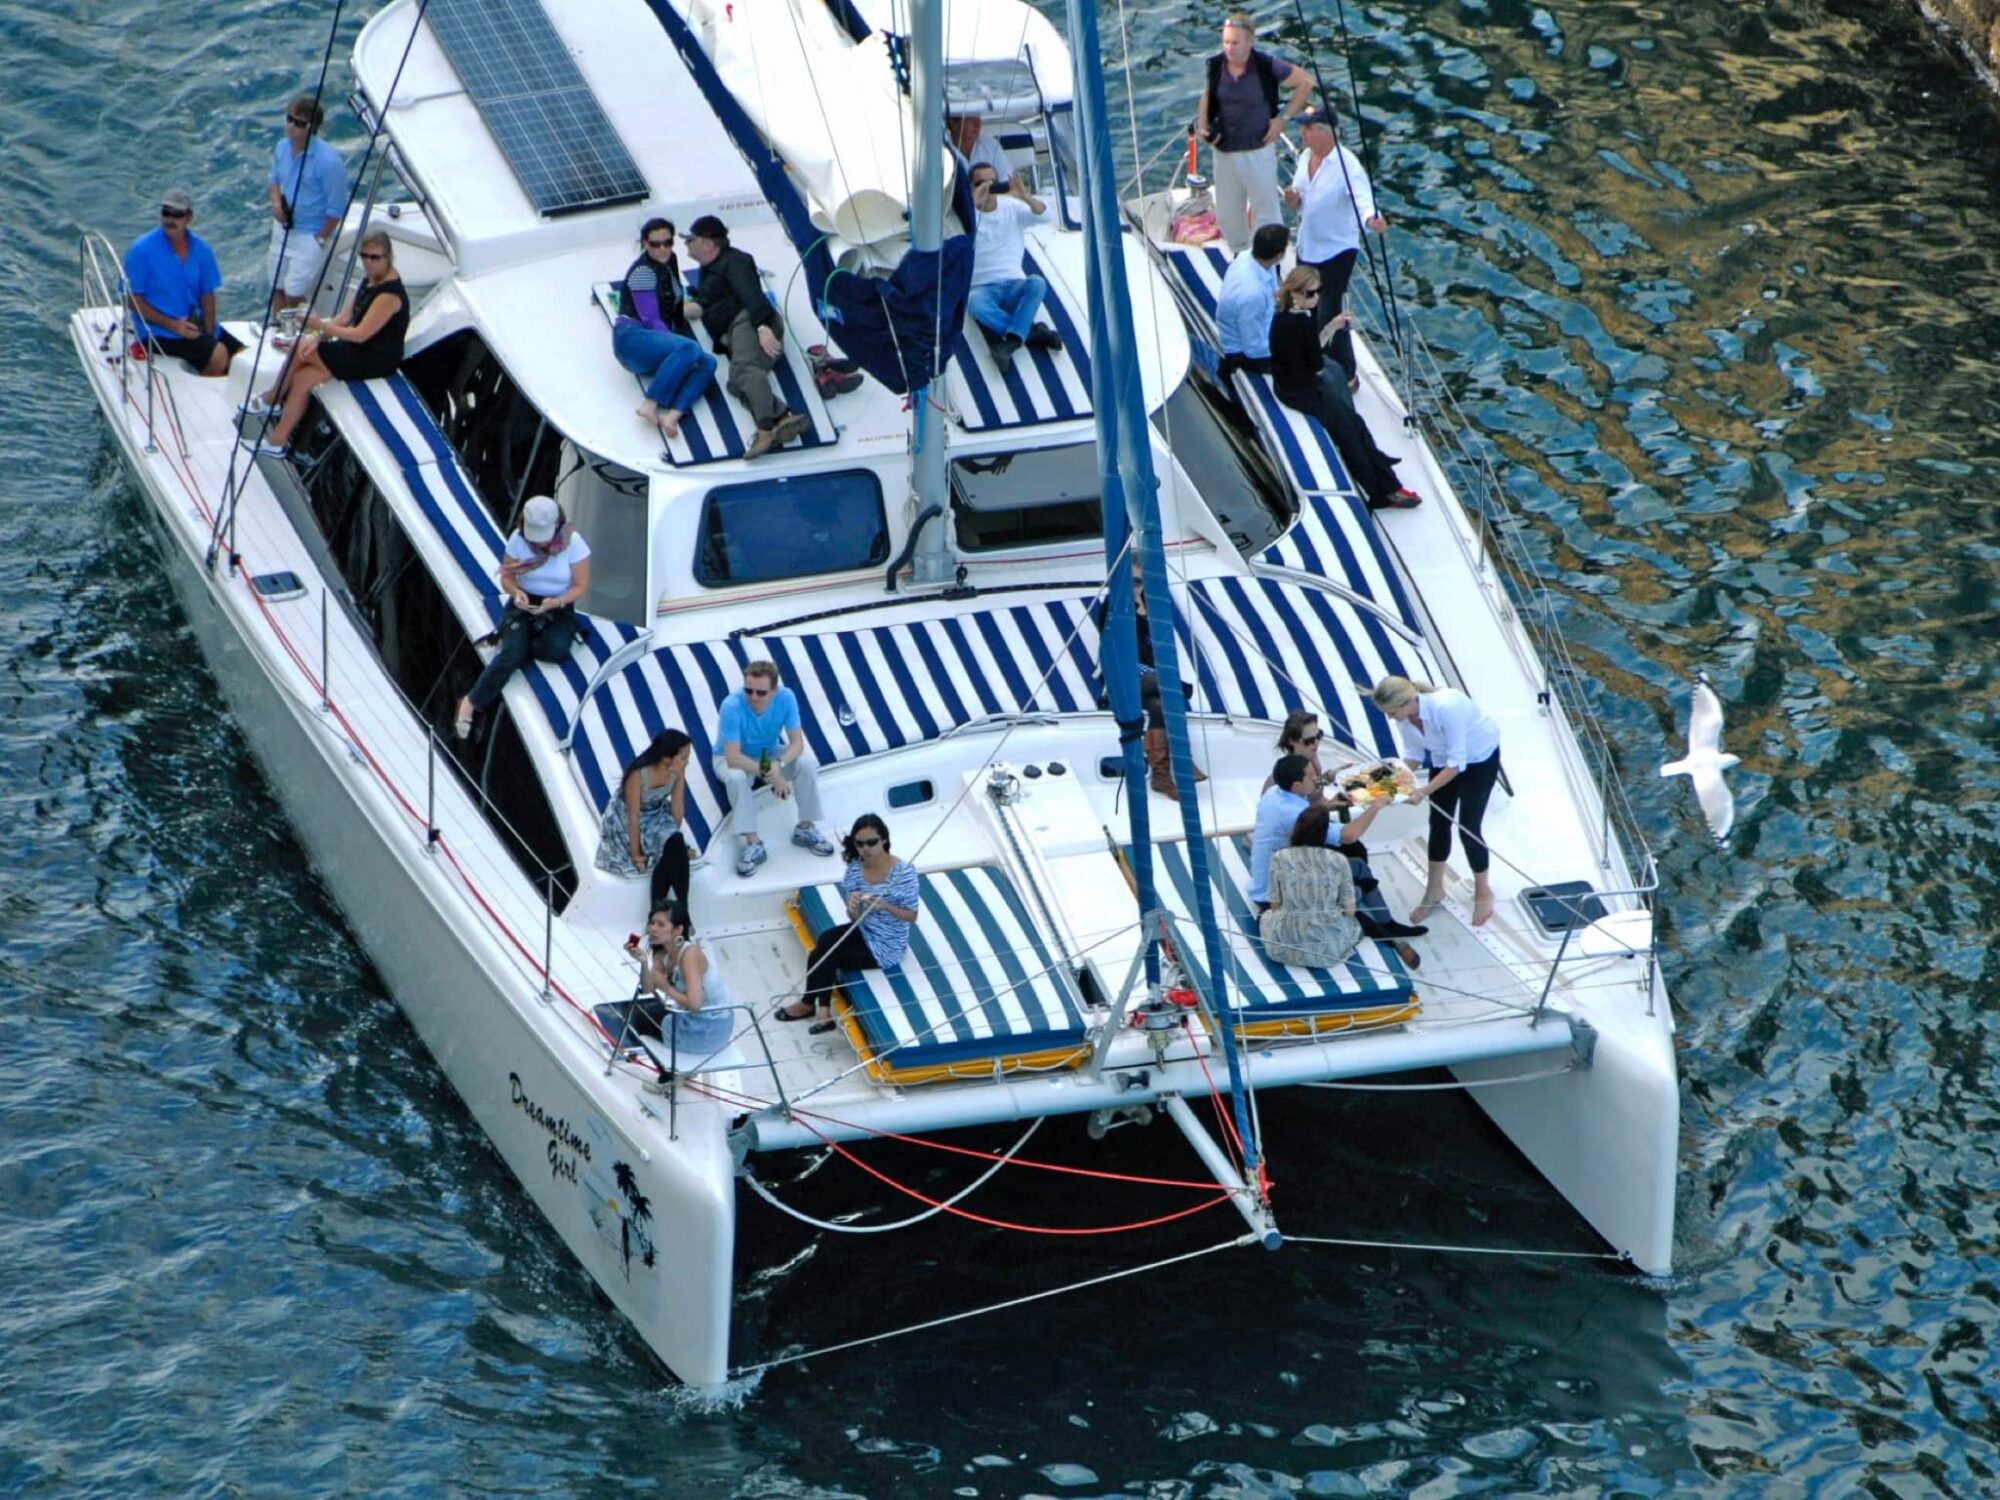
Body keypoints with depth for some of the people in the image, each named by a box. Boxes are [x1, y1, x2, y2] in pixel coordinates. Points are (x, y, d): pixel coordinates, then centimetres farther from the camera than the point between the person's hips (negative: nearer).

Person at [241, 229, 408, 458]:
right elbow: (346, 317, 6)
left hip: (377, 359, -9)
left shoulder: (389, 292, -24)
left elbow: (361, 334, -25)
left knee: (300, 350, -8)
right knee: (301, 377, -5)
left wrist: (321, 326, -20)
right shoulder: (370, 280, 6)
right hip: (359, 350, 9)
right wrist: (318, 339, -8)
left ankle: (270, 400, 13)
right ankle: (278, 441, 5)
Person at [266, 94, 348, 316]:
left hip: (309, 236, -7)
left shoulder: (328, 161, -26)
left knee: (294, 295, -6)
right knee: (278, 290, 17)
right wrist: (276, 202, -6)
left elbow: (336, 208, -19)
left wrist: (320, 239, -12)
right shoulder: (283, 147, -5)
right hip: (283, 229, 7)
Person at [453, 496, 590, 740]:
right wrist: (516, 592, -24)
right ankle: (472, 702, -25)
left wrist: (556, 602, -26)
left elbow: (581, 587, -9)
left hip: (558, 608, 0)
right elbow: (506, 578, 0)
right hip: (523, 604, 0)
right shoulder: (518, 539, -11)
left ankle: (509, 642, -7)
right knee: (512, 653, -27)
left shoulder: (573, 543, -15)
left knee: (557, 649, -32)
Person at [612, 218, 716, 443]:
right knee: (688, 349, -35)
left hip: (658, 340, 8)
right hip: (632, 338, -8)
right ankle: (650, 405, -36)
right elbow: (650, 319, -16)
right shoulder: (642, 271, -10)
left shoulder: (669, 262, 16)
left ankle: (672, 415, -40)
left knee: (707, 363, -20)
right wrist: (677, 344, -20)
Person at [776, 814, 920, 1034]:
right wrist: (853, 907, -28)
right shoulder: (855, 869, -7)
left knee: (825, 955, -17)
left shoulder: (903, 872, -21)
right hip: (864, 931, 5)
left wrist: (885, 906, -30)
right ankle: (822, 1010, -20)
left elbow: (912, 916, -12)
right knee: (825, 940, -25)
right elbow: (855, 918, -3)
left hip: (887, 946, -5)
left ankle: (809, 1004, 8)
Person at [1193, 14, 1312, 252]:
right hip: (1224, 152, 4)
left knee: (1265, 213, 4)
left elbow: (1306, 82, -6)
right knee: (1227, 214, 16)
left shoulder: (1267, 67, -17)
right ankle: (1239, 256, 38)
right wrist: (1203, 127, -4)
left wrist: (1283, 118, -9)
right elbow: (1207, 96, 12)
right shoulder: (1216, 66, -6)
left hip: (1258, 152, -4)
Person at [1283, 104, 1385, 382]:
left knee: (1331, 316, -4)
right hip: (1307, 248, 8)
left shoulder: (1346, 164, -22)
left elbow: (1362, 197, -35)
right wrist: (1294, 198, -9)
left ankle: (1346, 376, 11)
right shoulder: (1305, 158, 3)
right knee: (1311, 312, 19)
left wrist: (1371, 219, -56)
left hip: (1336, 250, -8)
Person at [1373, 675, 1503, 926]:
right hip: (1444, 758, 6)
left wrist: (1425, 791, -40)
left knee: (1468, 826, -4)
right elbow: (1414, 755, -5)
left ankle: (1483, 892, 17)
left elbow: (1457, 763, -35)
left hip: (1480, 757, -6)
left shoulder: (1446, 707, -41)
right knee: (1438, 821, 10)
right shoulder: (1404, 716, -20)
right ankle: (1434, 888, 28)